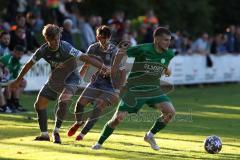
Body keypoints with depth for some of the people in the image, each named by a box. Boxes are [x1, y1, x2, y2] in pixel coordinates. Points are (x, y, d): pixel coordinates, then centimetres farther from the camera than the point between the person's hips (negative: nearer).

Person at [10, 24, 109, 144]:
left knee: (63, 100, -31)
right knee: (39, 104, 3)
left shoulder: (66, 47, -28)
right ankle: (44, 134, 19)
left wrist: (103, 67, -41)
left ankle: (56, 131, -18)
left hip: (70, 79, -5)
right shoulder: (43, 50, -14)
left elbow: (85, 58, -32)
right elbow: (29, 64, 1)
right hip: (55, 80, 5)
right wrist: (18, 80, 9)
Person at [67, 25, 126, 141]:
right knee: (80, 102, -10)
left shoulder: (115, 51, -18)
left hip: (111, 85, -4)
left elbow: (122, 72, -13)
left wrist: (118, 90, -16)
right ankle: (79, 122, 23)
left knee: (99, 105, -21)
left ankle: (83, 133, -7)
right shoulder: (93, 49, -5)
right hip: (97, 80, 4)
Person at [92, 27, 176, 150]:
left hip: (153, 89, 5)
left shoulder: (169, 54, -1)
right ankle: (99, 143, 14)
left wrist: (167, 70, 7)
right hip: (134, 89, -5)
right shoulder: (143, 49, -18)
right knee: (118, 118, -8)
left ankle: (150, 135, 6)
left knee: (170, 112, -16)